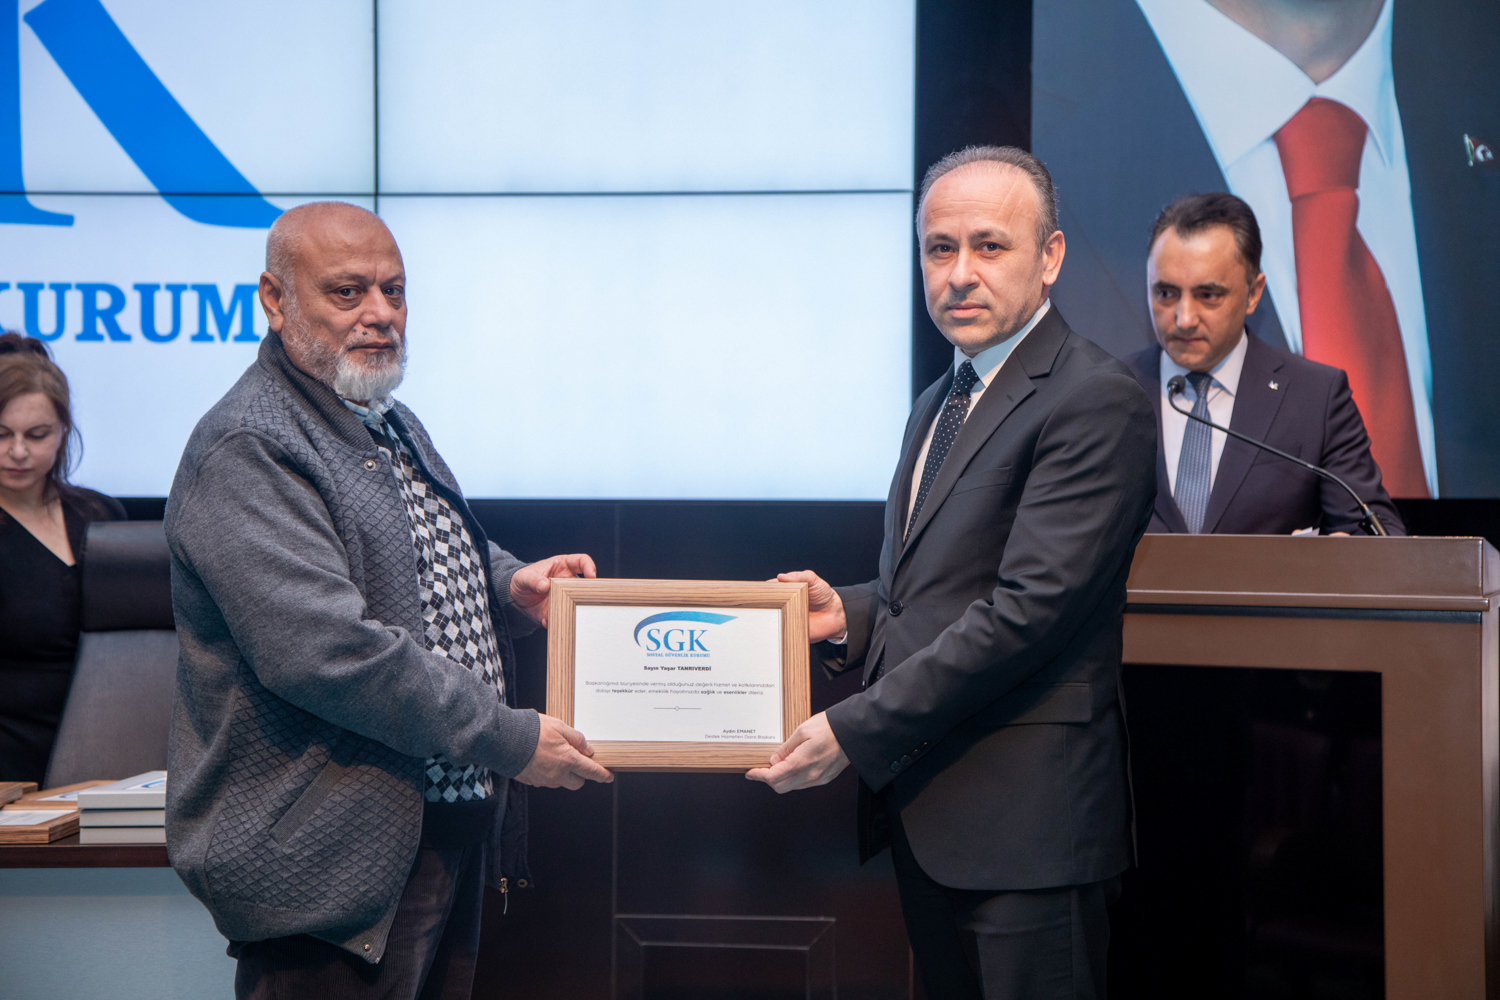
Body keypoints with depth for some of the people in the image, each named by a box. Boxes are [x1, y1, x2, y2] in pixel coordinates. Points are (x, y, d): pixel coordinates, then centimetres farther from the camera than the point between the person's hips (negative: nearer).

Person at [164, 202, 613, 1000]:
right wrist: (507, 740, -21)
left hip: (448, 831, 10)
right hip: (334, 864, -9)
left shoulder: (393, 426, 17)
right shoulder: (245, 451, -17)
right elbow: (325, 650, -26)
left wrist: (511, 586, 7)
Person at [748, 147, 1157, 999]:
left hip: (1024, 826, -8)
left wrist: (855, 731, -19)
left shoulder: (1097, 401, -13)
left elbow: (1028, 606, -20)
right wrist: (851, 614, 4)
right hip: (927, 815, 9)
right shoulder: (942, 402, 18)